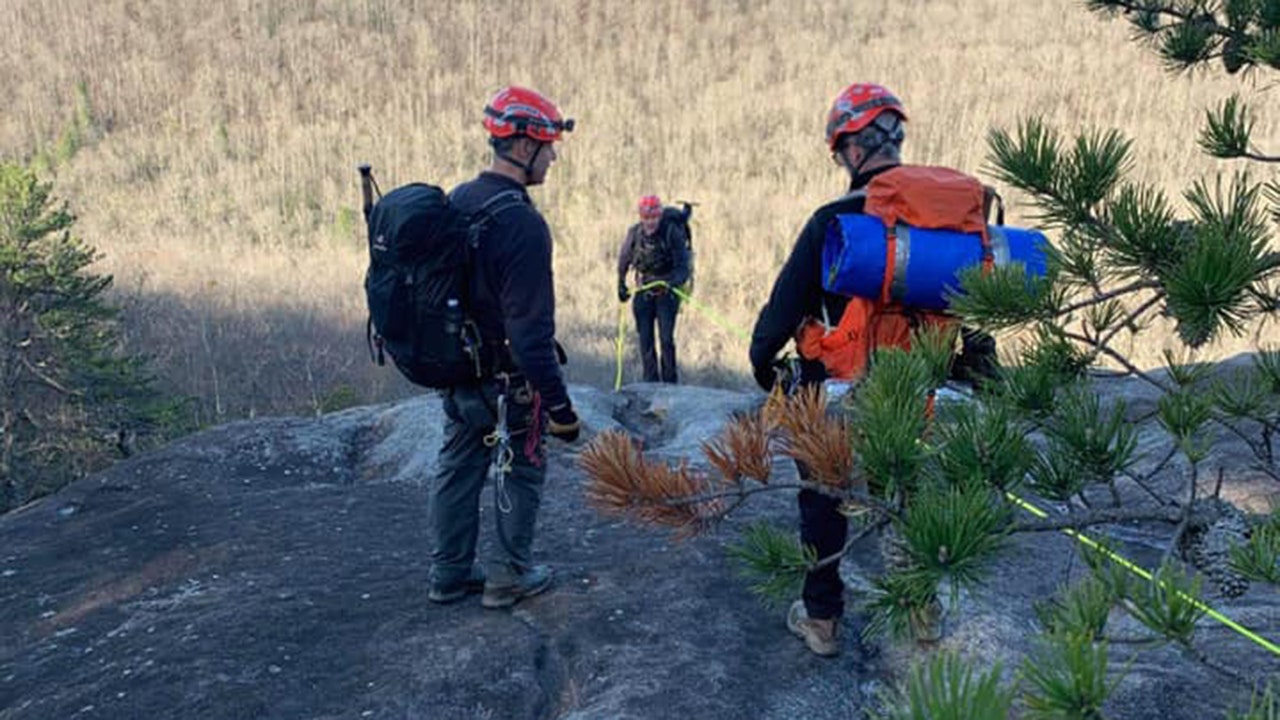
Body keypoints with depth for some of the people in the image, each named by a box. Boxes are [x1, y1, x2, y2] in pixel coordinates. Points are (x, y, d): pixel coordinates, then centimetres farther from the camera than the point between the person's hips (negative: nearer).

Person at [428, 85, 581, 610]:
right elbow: (531, 329, -27)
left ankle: (449, 572, 30)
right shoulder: (522, 223, -25)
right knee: (521, 472, 11)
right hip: (507, 379, -8)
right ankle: (511, 576, 23)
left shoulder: (455, 202, 3)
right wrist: (558, 403, -22)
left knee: (458, 468, 18)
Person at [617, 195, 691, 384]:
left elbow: (683, 268, -20)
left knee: (666, 338, -10)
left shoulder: (673, 233, -18)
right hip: (643, 290, 3)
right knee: (645, 339, 2)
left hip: (667, 290, -3)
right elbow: (624, 260, 11)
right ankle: (651, 381, 12)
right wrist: (621, 285, 15)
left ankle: (669, 382, 0)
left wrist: (668, 283, -37)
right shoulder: (634, 233, -7)